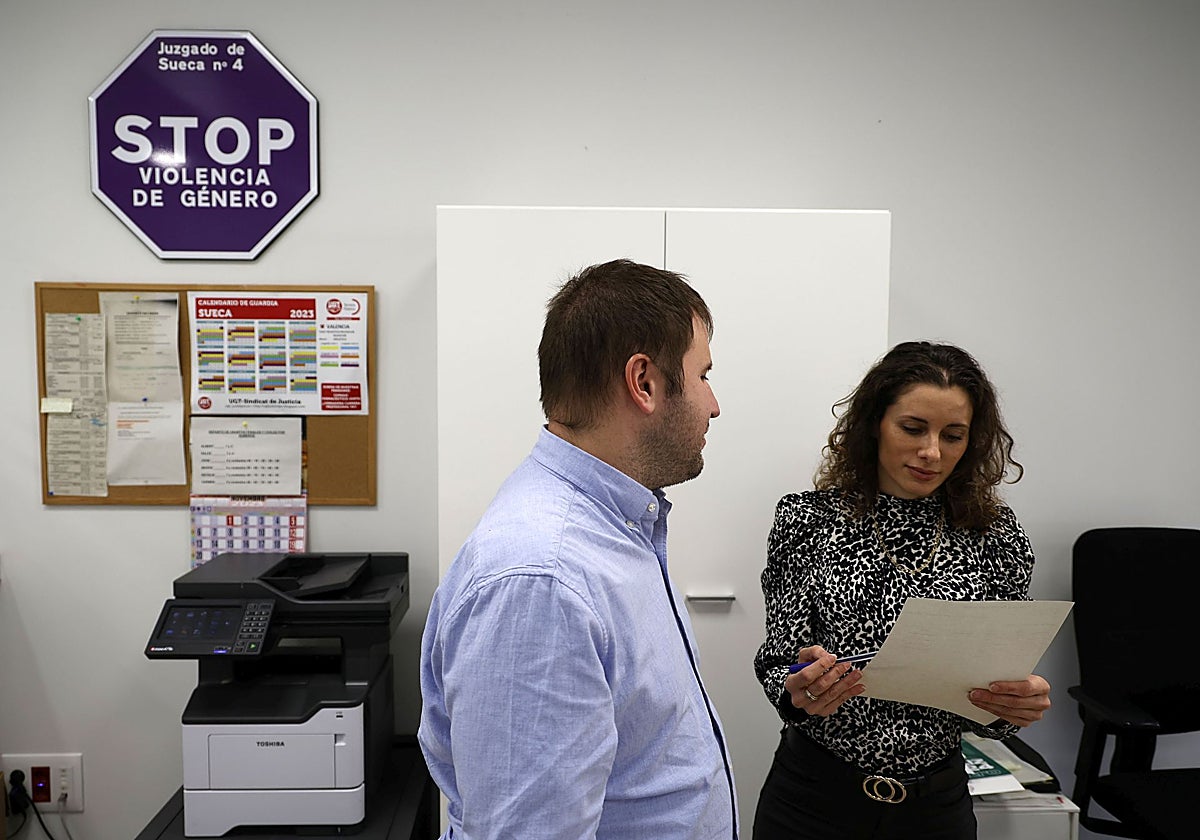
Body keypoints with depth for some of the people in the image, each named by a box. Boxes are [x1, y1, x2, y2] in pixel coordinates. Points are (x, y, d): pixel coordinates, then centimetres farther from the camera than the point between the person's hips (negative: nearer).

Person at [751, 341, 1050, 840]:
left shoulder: (995, 537, -4)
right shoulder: (806, 520, -9)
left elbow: (993, 698, 1)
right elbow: (778, 664, -6)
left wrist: (1020, 705, -20)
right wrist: (801, 691, -27)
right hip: (811, 795, -1)